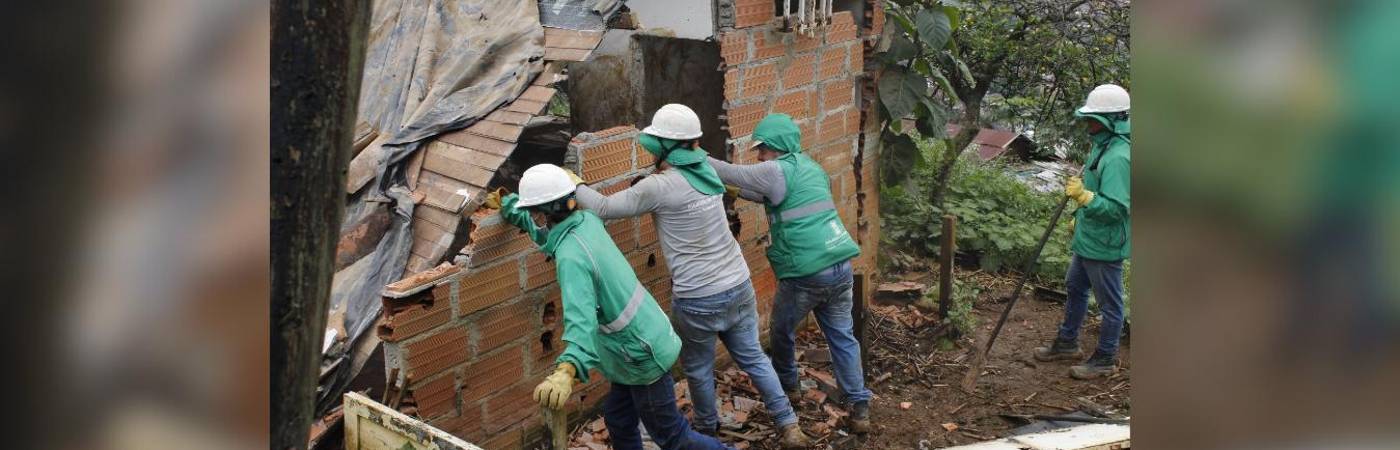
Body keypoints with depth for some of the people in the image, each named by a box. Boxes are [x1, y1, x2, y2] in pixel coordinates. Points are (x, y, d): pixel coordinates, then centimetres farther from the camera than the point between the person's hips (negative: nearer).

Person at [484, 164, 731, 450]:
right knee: (618, 421, 24)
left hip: (642, 356, -9)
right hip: (644, 340, 9)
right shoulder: (587, 220, -4)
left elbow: (581, 316, -46)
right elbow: (543, 228, 21)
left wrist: (567, 369, -62)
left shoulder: (571, 256, -30)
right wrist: (507, 206, 30)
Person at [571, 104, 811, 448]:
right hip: (738, 285, 6)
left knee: (698, 369, 17)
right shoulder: (705, 169, 2)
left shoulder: (660, 187, -17)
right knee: (752, 357, 18)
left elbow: (604, 208, -9)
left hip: (698, 298, -6)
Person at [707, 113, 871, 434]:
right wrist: (738, 192, 20)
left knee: (781, 330, 18)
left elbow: (730, 173, -6)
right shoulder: (810, 167, 17)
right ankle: (859, 407, 9)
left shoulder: (777, 171, -9)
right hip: (840, 265, 7)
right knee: (842, 336, 11)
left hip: (806, 272, -7)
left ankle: (786, 384, 37)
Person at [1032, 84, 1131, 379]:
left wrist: (1084, 196, -39)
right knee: (1075, 289, 23)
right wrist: (1079, 218, 27)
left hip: (1105, 246, -11)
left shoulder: (1118, 157, -27)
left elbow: (1116, 208, -30)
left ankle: (1104, 360, 19)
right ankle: (1067, 344, 39)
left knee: (1109, 303, 6)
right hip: (1088, 240, 11)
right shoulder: (1102, 146, 6)